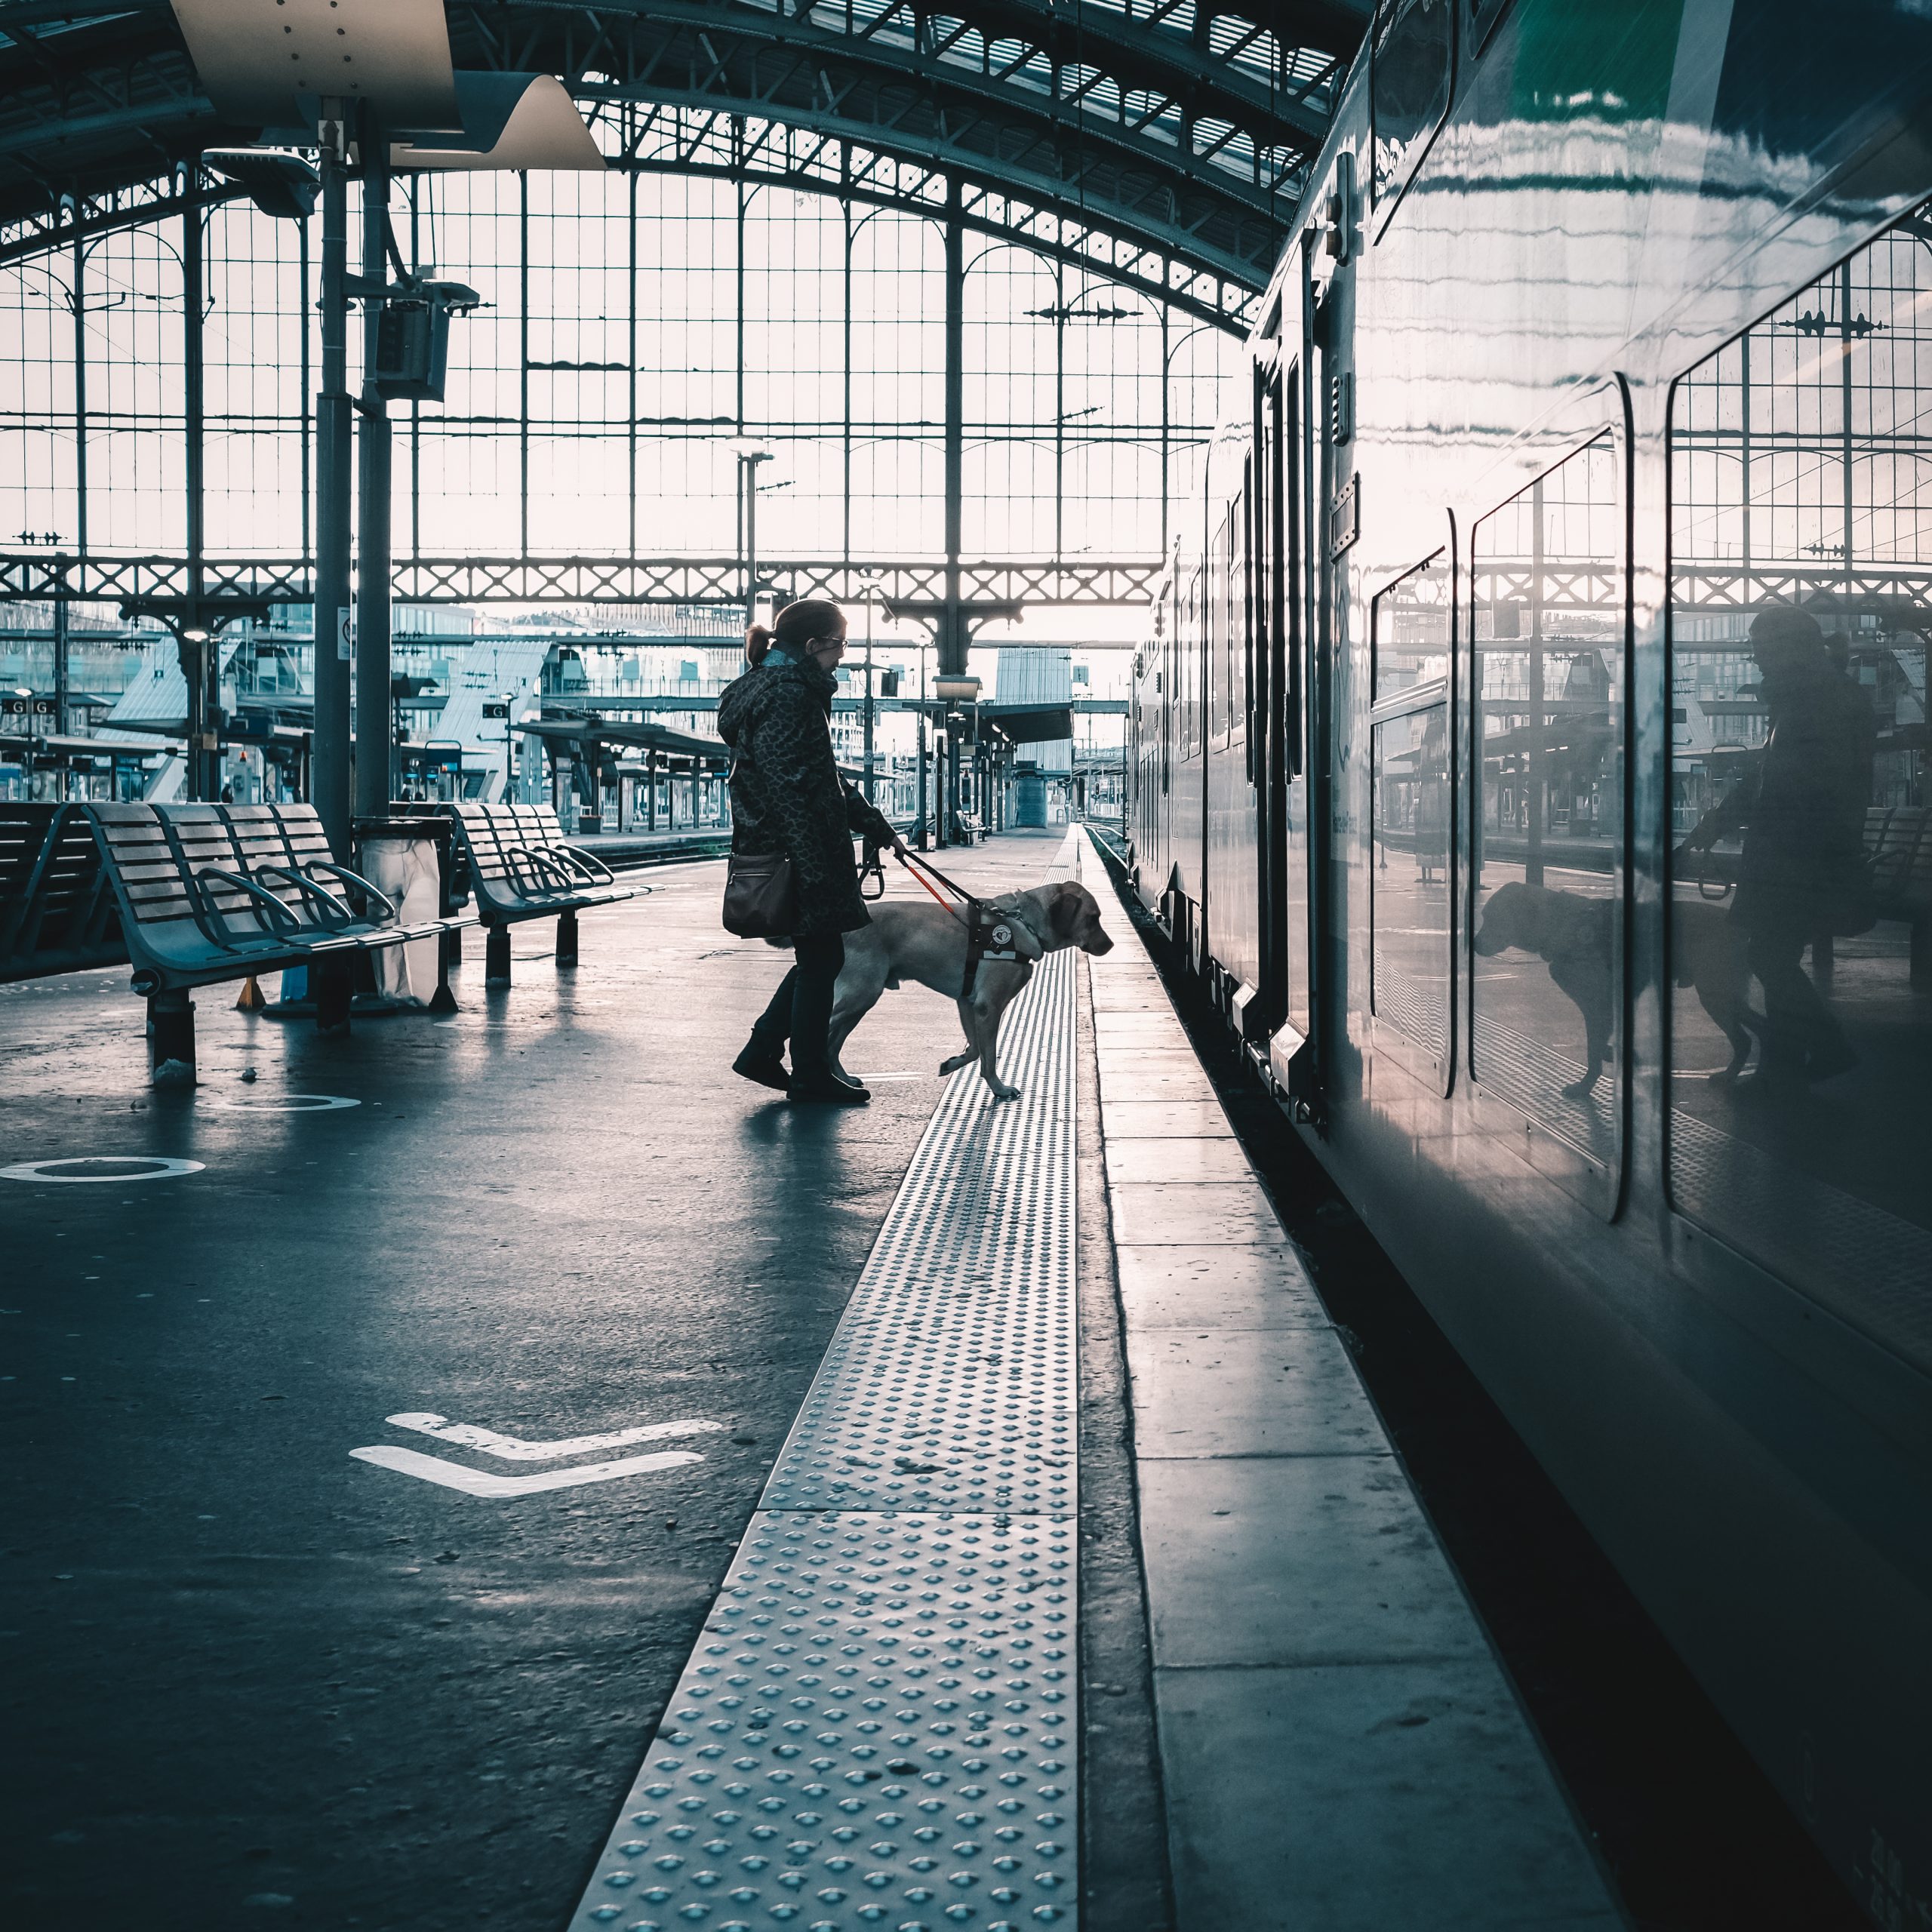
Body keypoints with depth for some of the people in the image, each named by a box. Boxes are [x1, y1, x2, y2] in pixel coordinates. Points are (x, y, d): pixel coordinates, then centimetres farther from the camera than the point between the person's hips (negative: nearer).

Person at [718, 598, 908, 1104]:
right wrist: (815, 869, -25)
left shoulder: (796, 691, 17)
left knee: (819, 957, 17)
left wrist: (880, 829, 26)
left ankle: (762, 1052, 22)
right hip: (795, 853, -10)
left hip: (794, 852, 10)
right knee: (820, 959, 0)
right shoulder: (786, 696, -17)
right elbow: (786, 788, -23)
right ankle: (810, 1075, 10)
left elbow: (827, 779, 24)